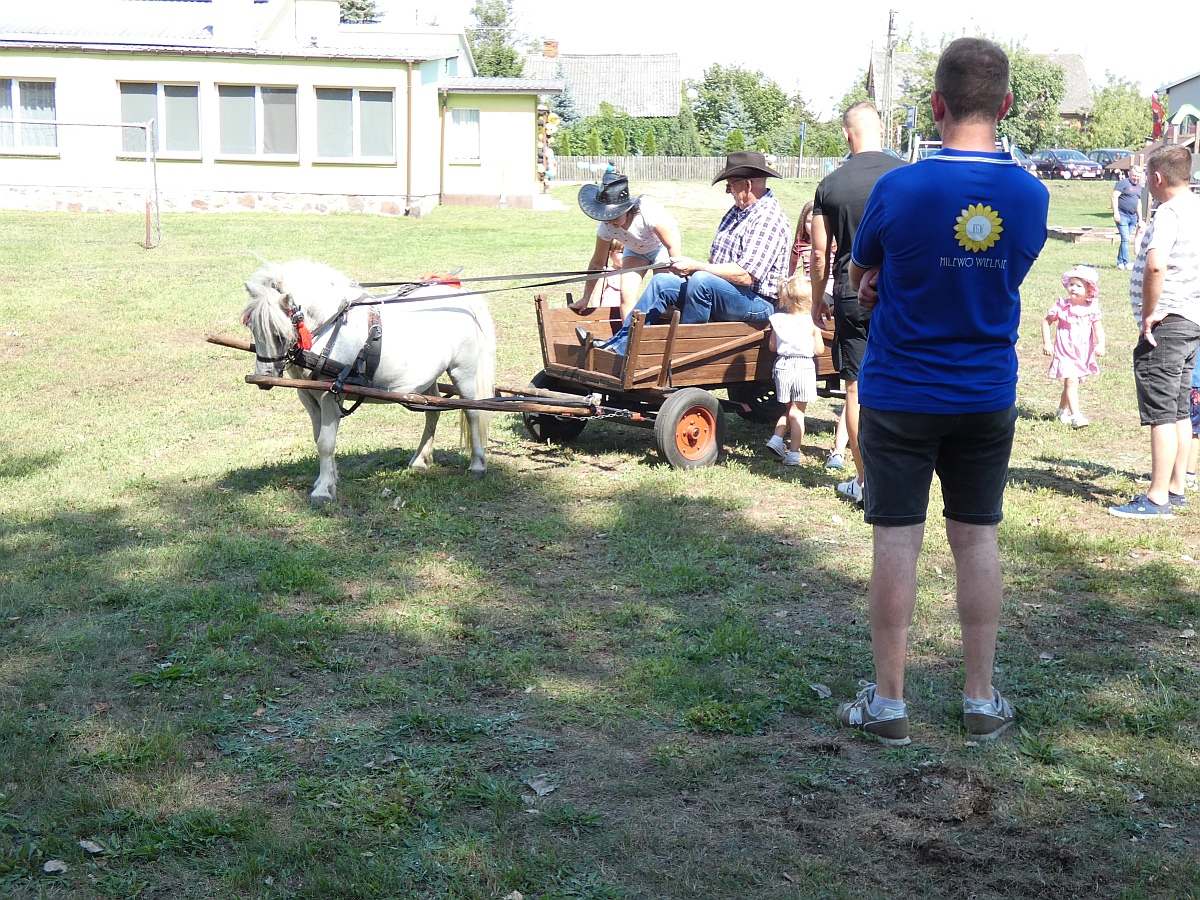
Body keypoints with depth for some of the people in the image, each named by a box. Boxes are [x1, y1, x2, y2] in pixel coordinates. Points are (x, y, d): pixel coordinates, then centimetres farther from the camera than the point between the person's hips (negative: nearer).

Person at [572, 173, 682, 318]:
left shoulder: (648, 211, -40)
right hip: (635, 250, 3)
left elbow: (673, 245, -32)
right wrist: (586, 298, -7)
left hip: (661, 247, -3)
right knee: (627, 294, -15)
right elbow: (597, 263, -14)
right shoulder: (606, 226, -26)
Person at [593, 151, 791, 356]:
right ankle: (619, 346, 0)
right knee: (662, 282, 1)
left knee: (702, 280, -34)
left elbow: (745, 276, -24)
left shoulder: (770, 218, -16)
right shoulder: (737, 210, 15)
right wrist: (693, 269, -3)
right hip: (720, 293, 10)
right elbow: (716, 259, 19)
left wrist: (696, 267, -20)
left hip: (758, 303, -10)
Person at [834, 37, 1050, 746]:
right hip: (988, 398, 3)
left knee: (897, 541, 4)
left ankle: (889, 702, 12)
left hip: (900, 395, -3)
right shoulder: (1032, 196, -4)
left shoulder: (898, 190, -16)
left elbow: (860, 274, 1)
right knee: (979, 539, 11)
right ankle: (982, 702, 20)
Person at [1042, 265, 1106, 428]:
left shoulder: (1092, 308, -1)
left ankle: (1062, 410, 38)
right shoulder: (1061, 306, -6)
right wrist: (1046, 342, -4)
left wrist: (1100, 344, -18)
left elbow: (1098, 329, 0)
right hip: (1065, 352, -3)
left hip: (1084, 354, 3)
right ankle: (1075, 415, -19)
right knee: (1071, 381, -17)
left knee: (1071, 384, 17)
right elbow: (1046, 322, 4)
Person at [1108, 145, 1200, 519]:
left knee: (1162, 414, -6)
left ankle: (1157, 498, -2)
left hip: (1165, 324, -10)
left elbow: (1155, 265, -34)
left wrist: (1148, 314, -22)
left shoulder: (1169, 212, -18)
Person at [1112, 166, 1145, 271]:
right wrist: (1116, 212, -19)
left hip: (1133, 216, 8)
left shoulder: (1139, 187, 19)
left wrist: (1140, 218, 23)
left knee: (1126, 240, 8)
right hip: (1122, 215, -8)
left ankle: (1120, 263, 14)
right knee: (1125, 239, -12)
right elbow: (1114, 197, -12)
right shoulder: (1123, 183, -5)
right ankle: (1126, 263, -12)